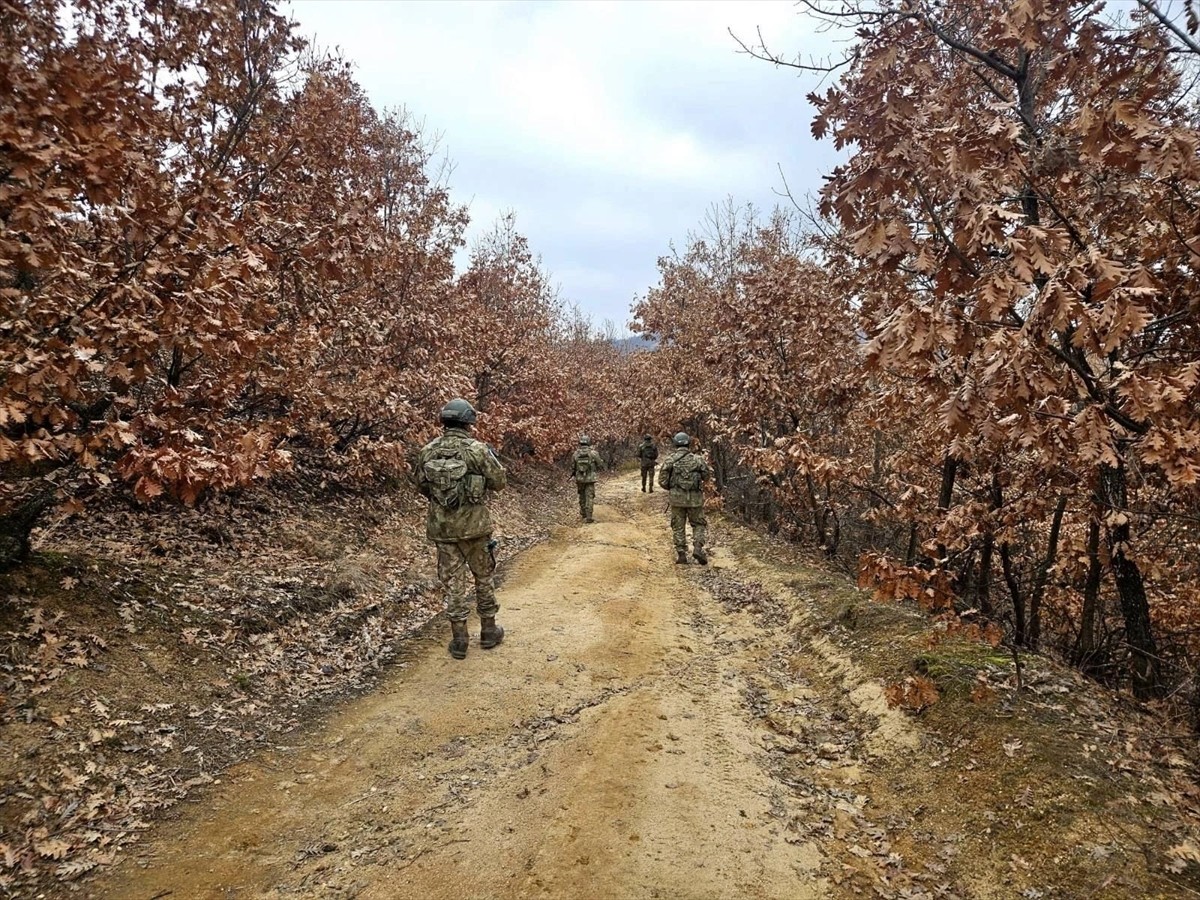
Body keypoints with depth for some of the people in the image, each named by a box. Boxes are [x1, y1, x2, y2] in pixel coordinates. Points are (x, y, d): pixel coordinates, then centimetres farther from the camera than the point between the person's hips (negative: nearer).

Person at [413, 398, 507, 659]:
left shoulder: (427, 450, -1)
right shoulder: (477, 449, -13)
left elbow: (420, 484, 11)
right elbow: (499, 482, -5)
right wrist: (493, 460, 13)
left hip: (442, 527, 3)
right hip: (474, 525, -2)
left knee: (453, 582, 9)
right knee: (483, 577, 15)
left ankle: (459, 640, 12)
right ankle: (488, 631, 24)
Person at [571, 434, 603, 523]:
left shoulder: (576, 454, -2)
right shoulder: (593, 453, -9)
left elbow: (572, 467, 5)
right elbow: (599, 465, -1)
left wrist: (574, 475, 23)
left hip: (579, 479, 3)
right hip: (590, 479, -3)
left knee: (582, 496, 21)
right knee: (589, 498, -2)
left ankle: (583, 513, 35)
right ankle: (588, 517, -9)